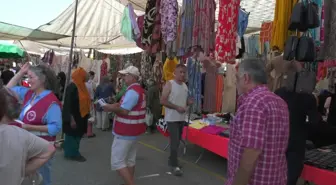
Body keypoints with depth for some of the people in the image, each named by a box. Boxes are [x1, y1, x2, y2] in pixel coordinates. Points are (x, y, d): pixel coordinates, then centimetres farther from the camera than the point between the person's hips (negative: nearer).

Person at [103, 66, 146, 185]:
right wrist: (116, 105, 3)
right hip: (133, 130, 10)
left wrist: (110, 108, -12)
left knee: (117, 161, -5)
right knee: (130, 159, 16)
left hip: (126, 131, -10)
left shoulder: (132, 91, -20)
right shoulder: (139, 90, 13)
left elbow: (124, 111, -26)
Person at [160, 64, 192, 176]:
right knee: (175, 141, -8)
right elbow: (163, 101, -18)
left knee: (177, 141, 16)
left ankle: (171, 159, 32)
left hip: (182, 118, 7)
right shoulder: (169, 84, -12)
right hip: (172, 118, -7)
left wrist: (189, 102, -2)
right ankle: (175, 165, 2)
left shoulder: (185, 86, 9)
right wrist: (177, 107, -23)